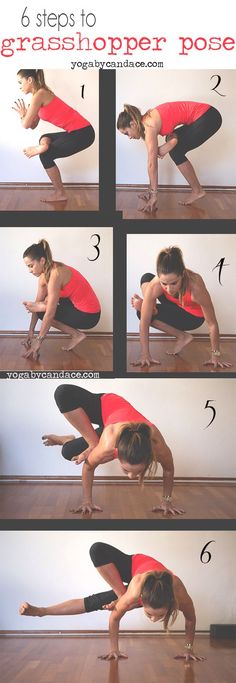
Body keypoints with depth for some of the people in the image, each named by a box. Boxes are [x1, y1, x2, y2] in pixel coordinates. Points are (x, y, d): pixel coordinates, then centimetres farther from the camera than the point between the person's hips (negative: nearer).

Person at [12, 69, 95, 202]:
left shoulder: (39, 95, -13)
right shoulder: (42, 94, 16)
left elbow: (26, 125, -11)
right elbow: (33, 125, 19)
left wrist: (22, 115, 8)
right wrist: (23, 113, 9)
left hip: (83, 133, -9)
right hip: (77, 131, 9)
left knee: (46, 155, 1)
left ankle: (60, 194, 9)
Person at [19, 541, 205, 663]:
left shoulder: (180, 595, -47)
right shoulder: (134, 594, -47)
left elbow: (191, 620, -22)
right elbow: (114, 616, -25)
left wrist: (189, 648, -12)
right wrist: (114, 649, -16)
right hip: (134, 564, -1)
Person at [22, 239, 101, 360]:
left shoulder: (55, 274, -26)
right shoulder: (44, 275, 0)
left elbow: (50, 314, -27)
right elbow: (37, 303, 7)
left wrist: (38, 341, -22)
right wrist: (30, 331, 5)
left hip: (88, 315, -9)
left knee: (44, 311, -10)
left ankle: (76, 334, -1)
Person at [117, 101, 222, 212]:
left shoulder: (149, 125, -16)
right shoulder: (147, 122, 9)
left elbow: (152, 163, -15)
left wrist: (154, 194, -11)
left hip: (209, 117, -9)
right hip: (202, 117, 9)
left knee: (176, 152, -3)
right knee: (175, 148, 15)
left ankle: (197, 191, 8)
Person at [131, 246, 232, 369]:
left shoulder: (196, 287, -43)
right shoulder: (155, 285, -34)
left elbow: (212, 324, -33)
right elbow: (144, 321, -29)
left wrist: (216, 355, -28)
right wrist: (145, 355, -29)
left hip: (193, 316, -4)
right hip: (175, 305, 4)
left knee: (141, 311, -19)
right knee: (146, 278, -13)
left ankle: (182, 336, -6)